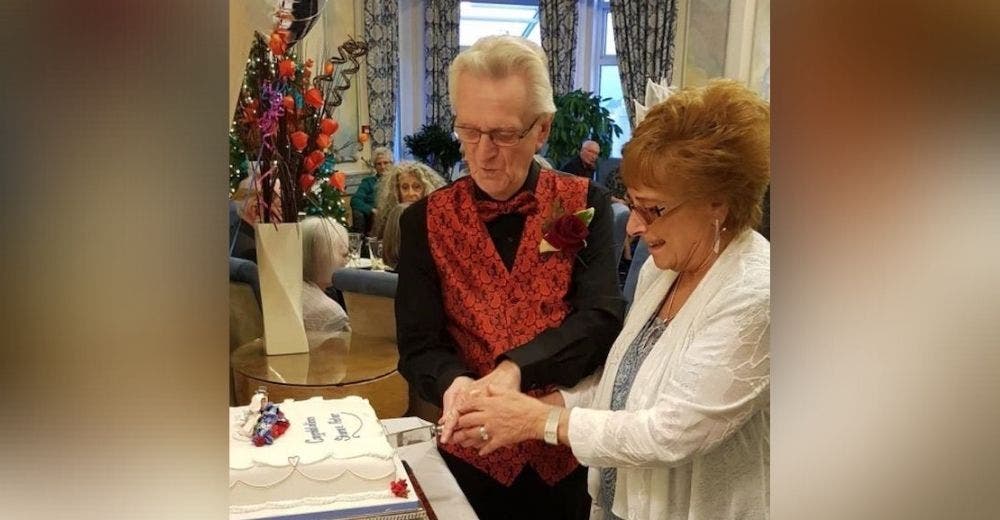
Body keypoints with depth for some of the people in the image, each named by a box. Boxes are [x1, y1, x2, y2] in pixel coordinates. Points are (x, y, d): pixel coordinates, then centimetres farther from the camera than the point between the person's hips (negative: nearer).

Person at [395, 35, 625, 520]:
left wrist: (514, 369, -31)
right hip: (473, 454, 0)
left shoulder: (585, 204, -7)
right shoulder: (425, 221, -5)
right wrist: (454, 384, -30)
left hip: (572, 449, 0)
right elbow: (418, 347, -9)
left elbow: (602, 317, -17)